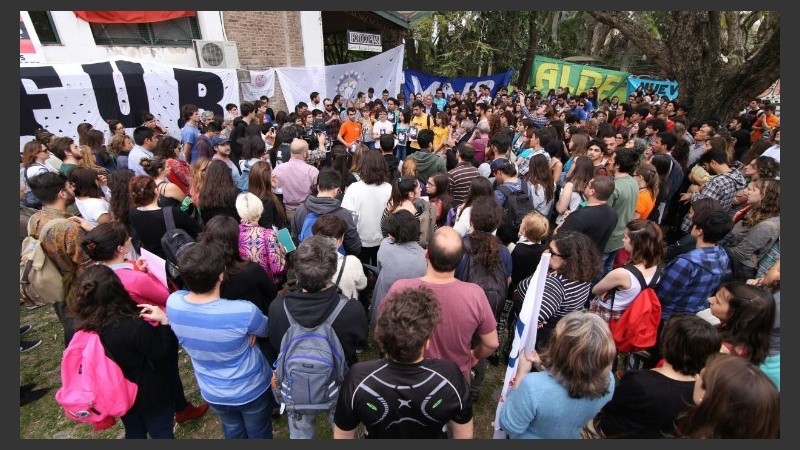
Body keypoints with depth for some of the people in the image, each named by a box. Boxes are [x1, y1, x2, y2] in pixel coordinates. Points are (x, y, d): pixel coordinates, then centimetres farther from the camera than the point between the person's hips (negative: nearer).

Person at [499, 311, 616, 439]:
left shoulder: (534, 387, -44)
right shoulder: (608, 382, -28)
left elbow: (509, 426, -25)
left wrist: (521, 374, -23)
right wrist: (543, 367, -13)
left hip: (529, 437, -3)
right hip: (571, 436, 4)